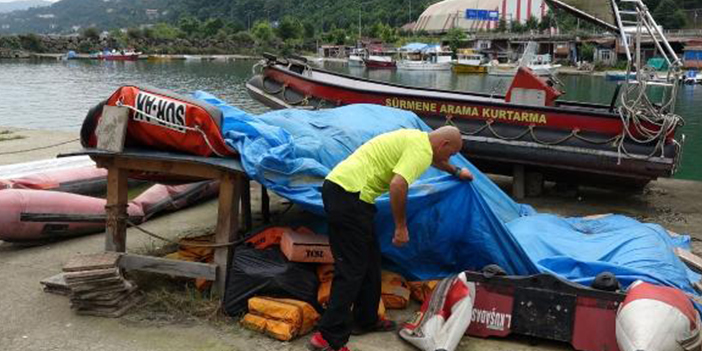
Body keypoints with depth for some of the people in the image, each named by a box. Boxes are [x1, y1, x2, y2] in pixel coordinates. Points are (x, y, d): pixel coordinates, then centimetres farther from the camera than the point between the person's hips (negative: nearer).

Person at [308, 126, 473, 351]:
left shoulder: (417, 138, 22)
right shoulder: (421, 149, -9)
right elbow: (398, 185, -23)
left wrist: (456, 172, 60)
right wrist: (401, 226, -12)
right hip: (348, 195, -10)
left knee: (370, 261, 18)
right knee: (351, 269, -8)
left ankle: (365, 320, 29)